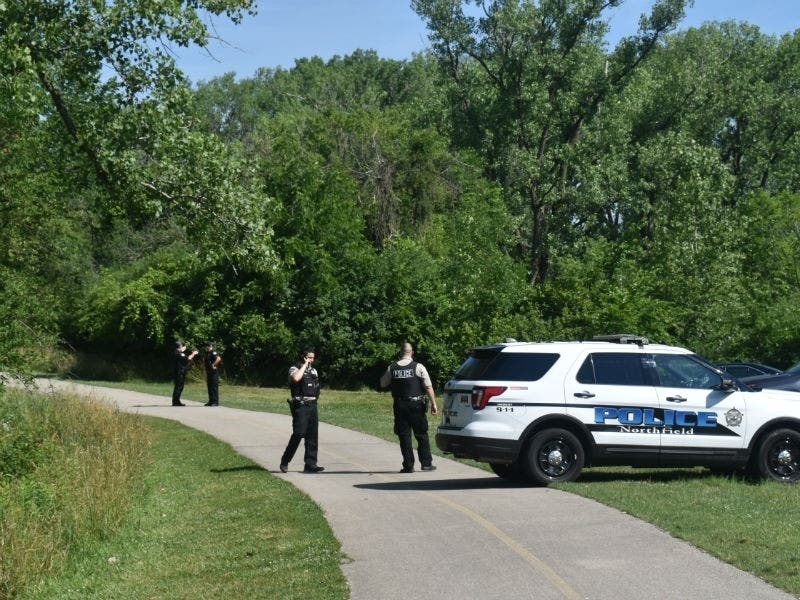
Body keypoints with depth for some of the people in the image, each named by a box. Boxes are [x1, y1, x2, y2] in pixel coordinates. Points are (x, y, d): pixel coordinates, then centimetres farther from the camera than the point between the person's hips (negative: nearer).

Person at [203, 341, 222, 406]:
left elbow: (218, 359, -30)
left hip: (214, 372, -10)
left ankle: (215, 402, -8)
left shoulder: (213, 352, -12)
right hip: (209, 373, 10)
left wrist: (213, 365, -23)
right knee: (210, 387, 12)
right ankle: (211, 401, 17)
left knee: (214, 387, -9)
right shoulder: (207, 353, 19)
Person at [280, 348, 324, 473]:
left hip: (312, 405, 7)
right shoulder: (295, 368, -4)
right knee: (299, 434, -11)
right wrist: (305, 365, -17)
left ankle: (310, 464, 6)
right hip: (300, 405, -7)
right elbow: (296, 378, -27)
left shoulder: (314, 371, 17)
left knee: (312, 436, 3)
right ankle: (285, 462, 3)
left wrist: (315, 399, 16)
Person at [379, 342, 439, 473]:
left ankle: (408, 466, 6)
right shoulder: (418, 367, -6)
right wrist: (433, 403, -5)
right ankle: (426, 463, 10)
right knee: (422, 435, 9)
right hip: (417, 405, -1)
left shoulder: (392, 368, 0)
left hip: (400, 406, 1)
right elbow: (428, 387, -9)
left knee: (404, 436, 6)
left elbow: (383, 383, 14)